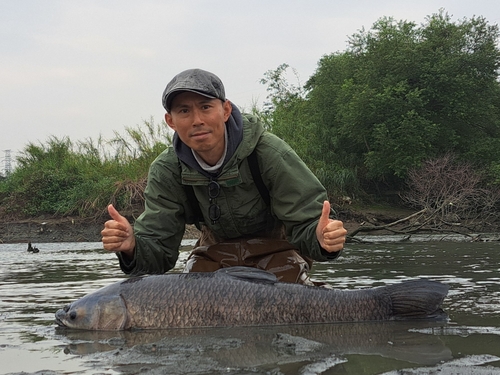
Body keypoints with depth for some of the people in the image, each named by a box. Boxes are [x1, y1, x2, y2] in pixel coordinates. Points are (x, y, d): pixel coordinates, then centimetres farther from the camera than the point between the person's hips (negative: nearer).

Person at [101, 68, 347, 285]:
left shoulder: (269, 153, -30)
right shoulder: (166, 172, -20)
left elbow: (306, 221, -30)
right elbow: (158, 251, -23)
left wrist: (321, 238, -56)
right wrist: (131, 247, -48)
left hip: (276, 248, -3)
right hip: (216, 250, 3)